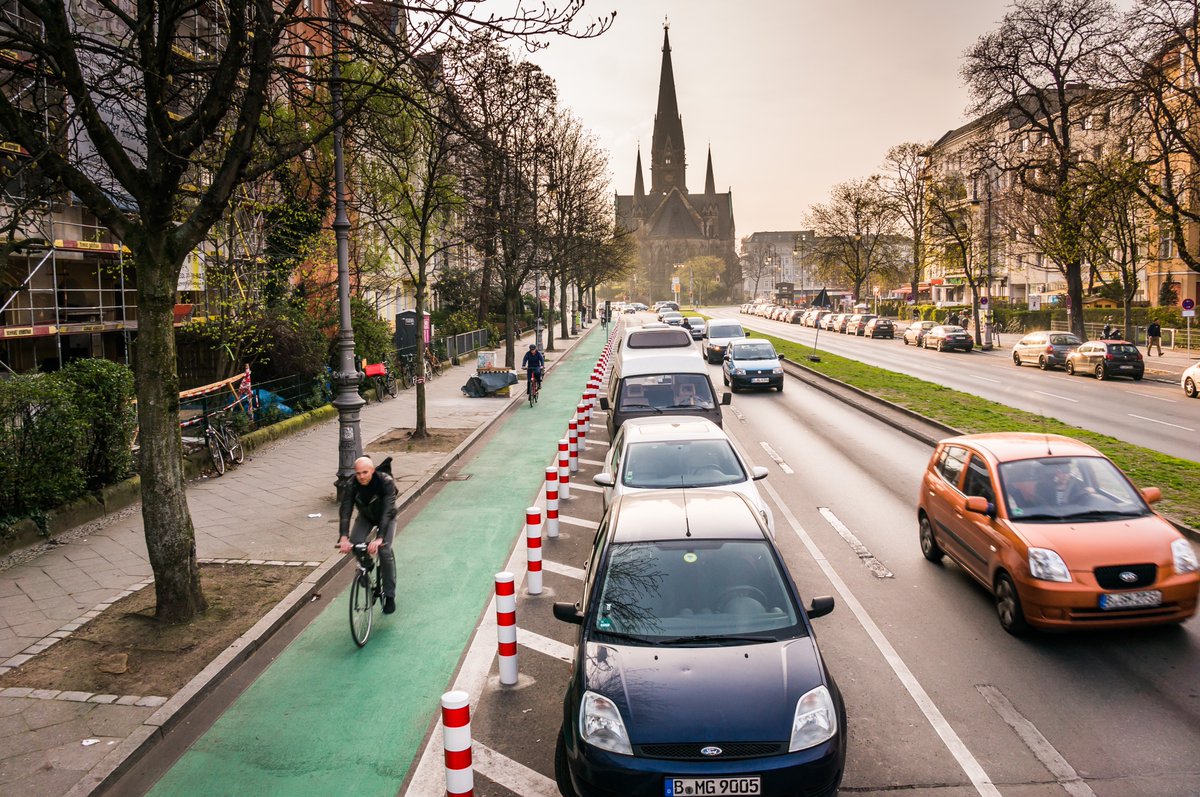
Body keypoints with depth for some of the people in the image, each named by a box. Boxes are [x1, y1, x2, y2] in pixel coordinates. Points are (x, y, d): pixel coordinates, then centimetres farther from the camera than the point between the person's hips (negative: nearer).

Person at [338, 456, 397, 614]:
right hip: (365, 517, 3)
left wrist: (379, 538, -55)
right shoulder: (352, 485, -26)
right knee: (354, 543, -24)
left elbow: (387, 511, -43)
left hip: (386, 518, -3)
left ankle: (389, 596, -5)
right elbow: (345, 511, -34)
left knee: (384, 551, -21)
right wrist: (344, 537, -50)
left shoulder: (386, 482, -35)